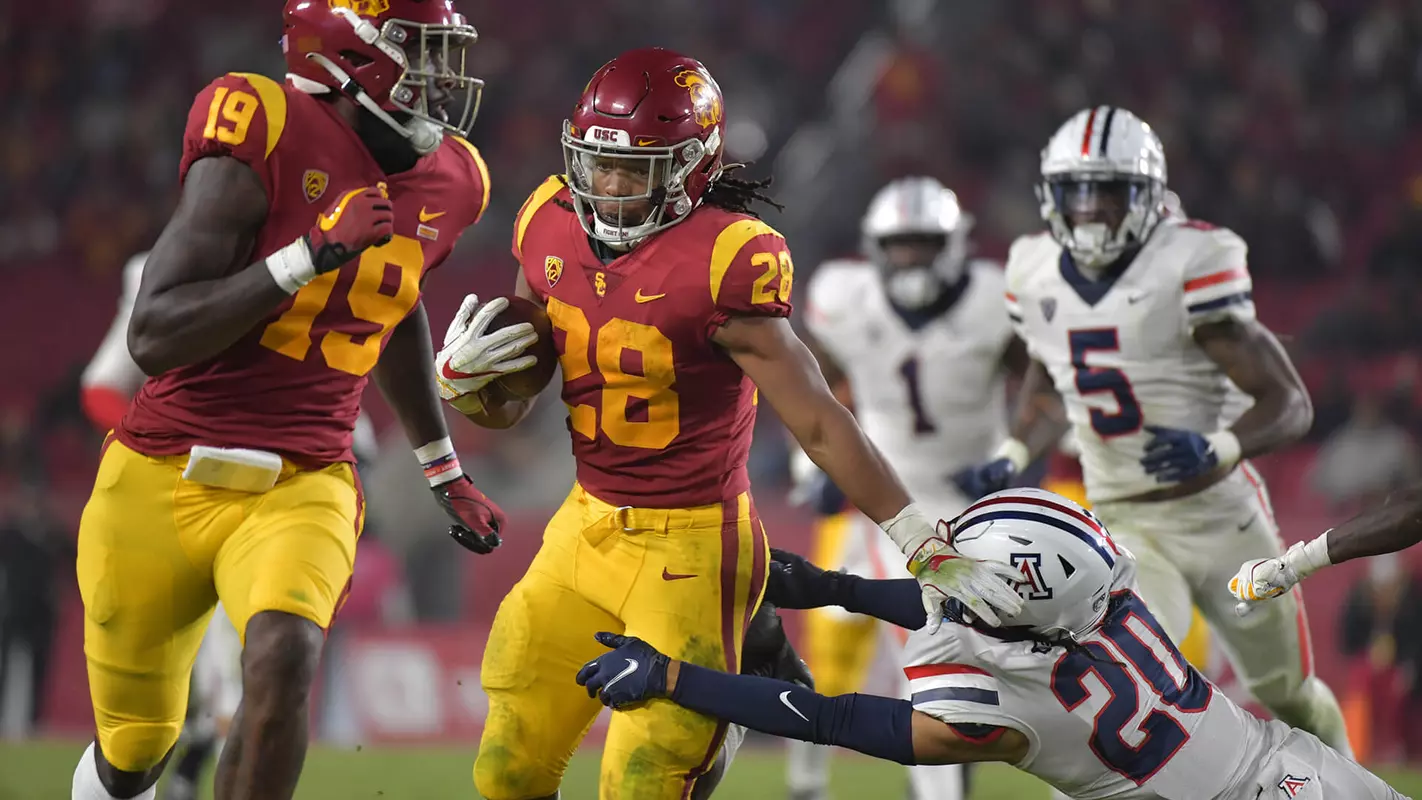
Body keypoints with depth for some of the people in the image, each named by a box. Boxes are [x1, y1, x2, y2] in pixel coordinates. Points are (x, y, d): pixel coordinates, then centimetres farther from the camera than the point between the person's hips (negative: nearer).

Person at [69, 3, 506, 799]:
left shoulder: (444, 183, 3)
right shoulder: (265, 142, -16)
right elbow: (155, 337, -21)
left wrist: (446, 472, 31)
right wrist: (313, 251, -28)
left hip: (301, 488, 3)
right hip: (164, 482, -3)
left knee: (283, 663, -29)